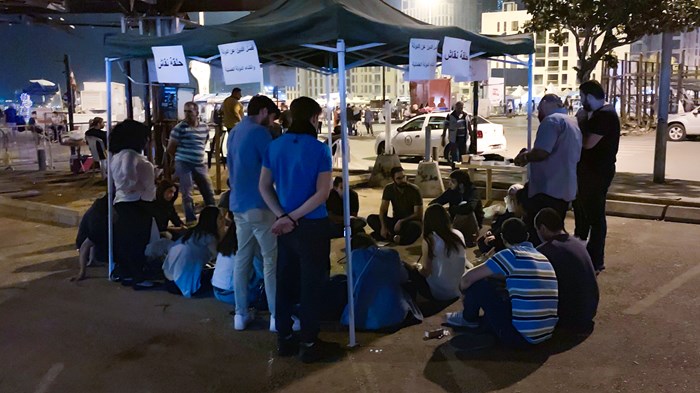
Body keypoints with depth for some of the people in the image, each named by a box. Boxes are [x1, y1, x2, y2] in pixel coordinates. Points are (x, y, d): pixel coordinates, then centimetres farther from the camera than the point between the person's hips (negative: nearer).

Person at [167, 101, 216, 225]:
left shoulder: (204, 127, 5)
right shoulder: (180, 128, -8)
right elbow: (170, 148, -1)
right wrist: (181, 158, 8)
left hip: (200, 165, 4)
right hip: (184, 164, -4)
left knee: (209, 192, 8)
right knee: (187, 194, 0)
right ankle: (191, 219, 8)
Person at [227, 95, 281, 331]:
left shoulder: (234, 132, 16)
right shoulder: (259, 132, -12)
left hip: (238, 203, 9)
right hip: (259, 204, -9)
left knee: (242, 258, 11)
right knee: (272, 259, -3)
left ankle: (241, 314, 14)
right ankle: (276, 316, 0)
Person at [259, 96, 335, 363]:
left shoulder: (274, 146, 3)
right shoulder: (319, 149, -12)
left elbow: (264, 187, 3)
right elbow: (322, 193, -17)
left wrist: (283, 216, -5)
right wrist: (293, 217, -13)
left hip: (285, 226, 5)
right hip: (312, 226, -5)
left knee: (285, 281, 14)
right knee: (311, 284, 5)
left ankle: (284, 339, 24)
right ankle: (309, 345, 14)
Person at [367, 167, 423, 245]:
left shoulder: (414, 190, -14)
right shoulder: (389, 189, -4)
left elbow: (418, 214, -15)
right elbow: (383, 209, -8)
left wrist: (401, 221, -27)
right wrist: (383, 226, -26)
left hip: (411, 221, -4)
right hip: (396, 220, 4)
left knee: (415, 227, -40)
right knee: (371, 218, -19)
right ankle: (395, 237, -30)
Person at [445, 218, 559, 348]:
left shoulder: (512, 254, -10)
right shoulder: (543, 258, 12)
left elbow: (467, 278, -6)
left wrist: (465, 292, 15)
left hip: (521, 335, -8)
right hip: (545, 334, 8)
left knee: (476, 283, 2)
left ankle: (469, 320, 27)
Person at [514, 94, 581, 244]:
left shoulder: (552, 120, -10)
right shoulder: (573, 123, 20)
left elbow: (541, 152, -22)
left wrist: (524, 157, -2)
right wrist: (529, 156, 22)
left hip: (547, 190, -10)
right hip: (565, 190, 10)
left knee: (537, 236, -7)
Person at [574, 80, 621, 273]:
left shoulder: (605, 116, -18)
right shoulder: (599, 114, 14)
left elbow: (588, 143, -23)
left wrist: (580, 123, -8)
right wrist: (582, 121, 5)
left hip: (598, 171, -11)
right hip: (590, 169, 11)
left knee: (594, 214, -6)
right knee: (581, 209, 20)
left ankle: (596, 260, 1)